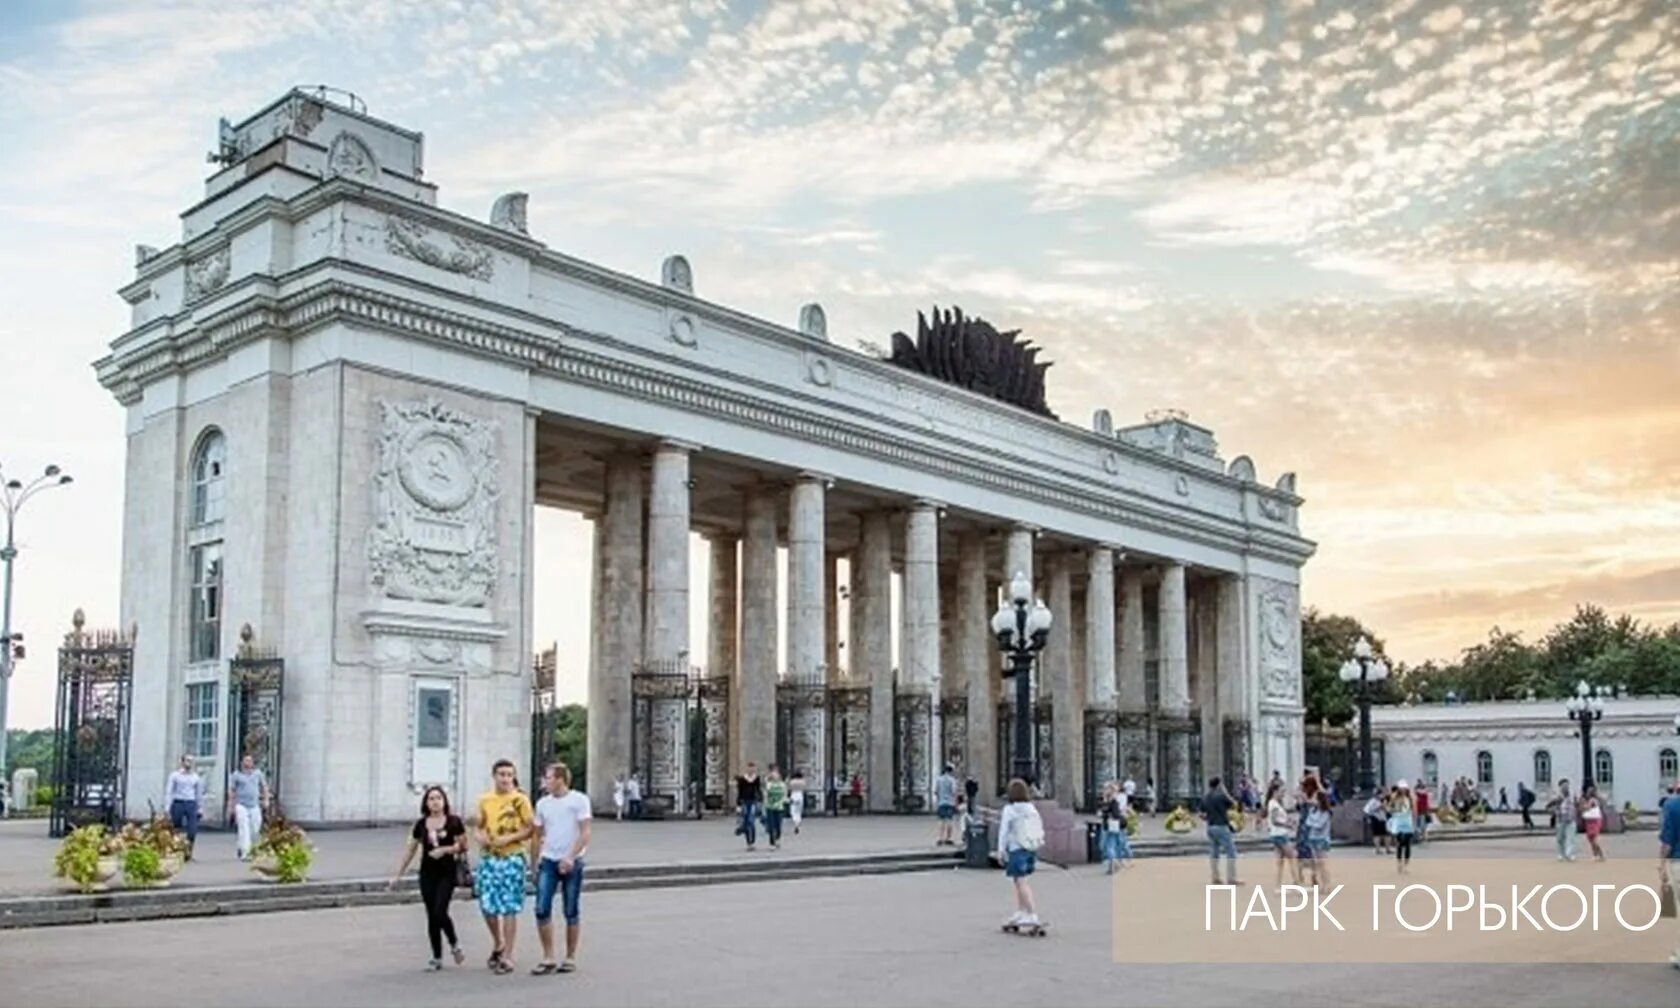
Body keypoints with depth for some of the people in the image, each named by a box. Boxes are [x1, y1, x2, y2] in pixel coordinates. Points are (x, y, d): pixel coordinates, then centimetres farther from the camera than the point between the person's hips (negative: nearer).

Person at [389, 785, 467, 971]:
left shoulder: (453, 822, -3)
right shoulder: (421, 824, 6)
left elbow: (463, 846, -2)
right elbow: (410, 851, 12)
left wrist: (445, 849, -18)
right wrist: (398, 875, 12)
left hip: (446, 873, -3)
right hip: (427, 873, 4)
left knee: (439, 912, -14)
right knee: (431, 916, 4)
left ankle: (455, 945, 12)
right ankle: (437, 957, 14)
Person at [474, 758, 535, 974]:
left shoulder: (520, 800, -4)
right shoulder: (485, 799, 9)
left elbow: (529, 829, -3)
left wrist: (509, 838, -17)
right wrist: (480, 837, -3)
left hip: (512, 858, -4)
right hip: (489, 858, 4)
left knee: (509, 908, -2)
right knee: (487, 905, 5)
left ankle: (507, 957, 6)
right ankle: (498, 944, 31)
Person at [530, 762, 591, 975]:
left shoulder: (579, 800, -6)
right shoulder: (543, 803, 8)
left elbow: (585, 833, -10)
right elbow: (537, 835, 16)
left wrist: (570, 857, -20)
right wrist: (535, 861, 11)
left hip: (571, 863, -4)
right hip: (548, 861, 4)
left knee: (570, 912, 5)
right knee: (542, 909, -5)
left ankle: (570, 958, 16)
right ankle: (548, 958, 4)